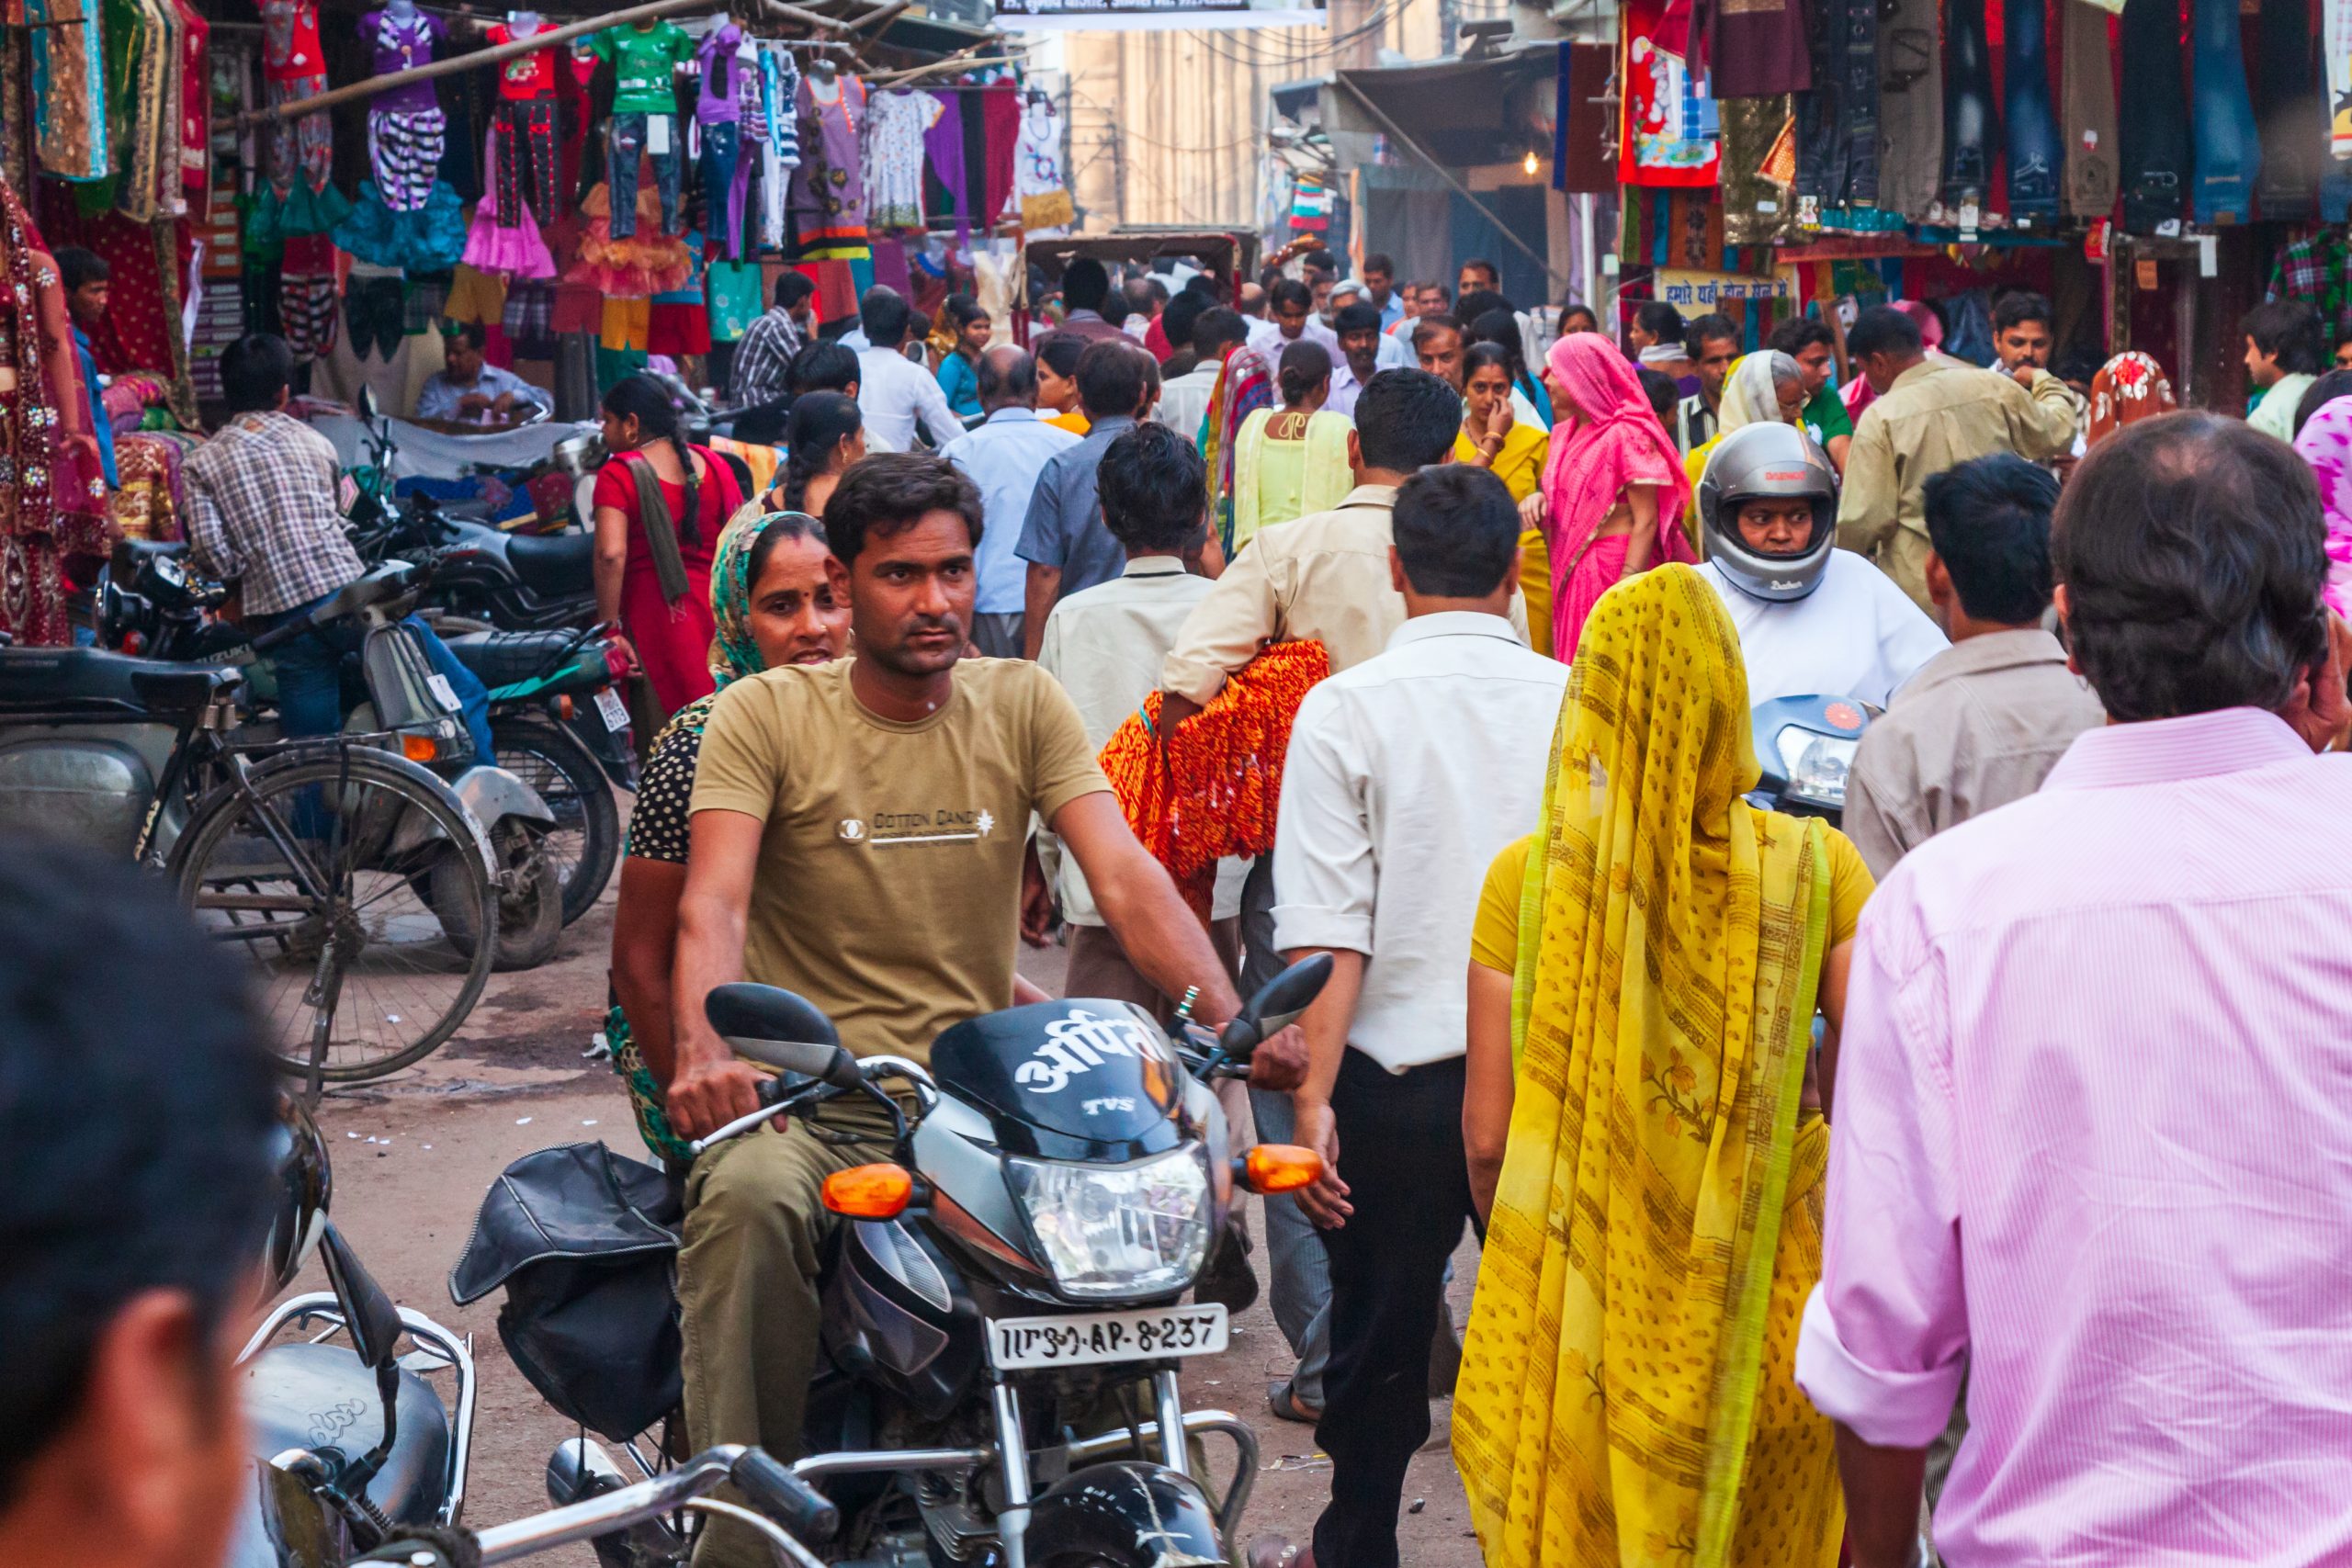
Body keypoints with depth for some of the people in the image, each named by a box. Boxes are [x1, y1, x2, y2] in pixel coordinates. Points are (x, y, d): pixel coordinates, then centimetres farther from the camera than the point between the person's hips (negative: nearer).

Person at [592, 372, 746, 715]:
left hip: (654, 610, -5)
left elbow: (611, 554, -19)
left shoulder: (618, 475, -8)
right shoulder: (713, 464, 8)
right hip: (716, 606, 5)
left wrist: (608, 625, -15)